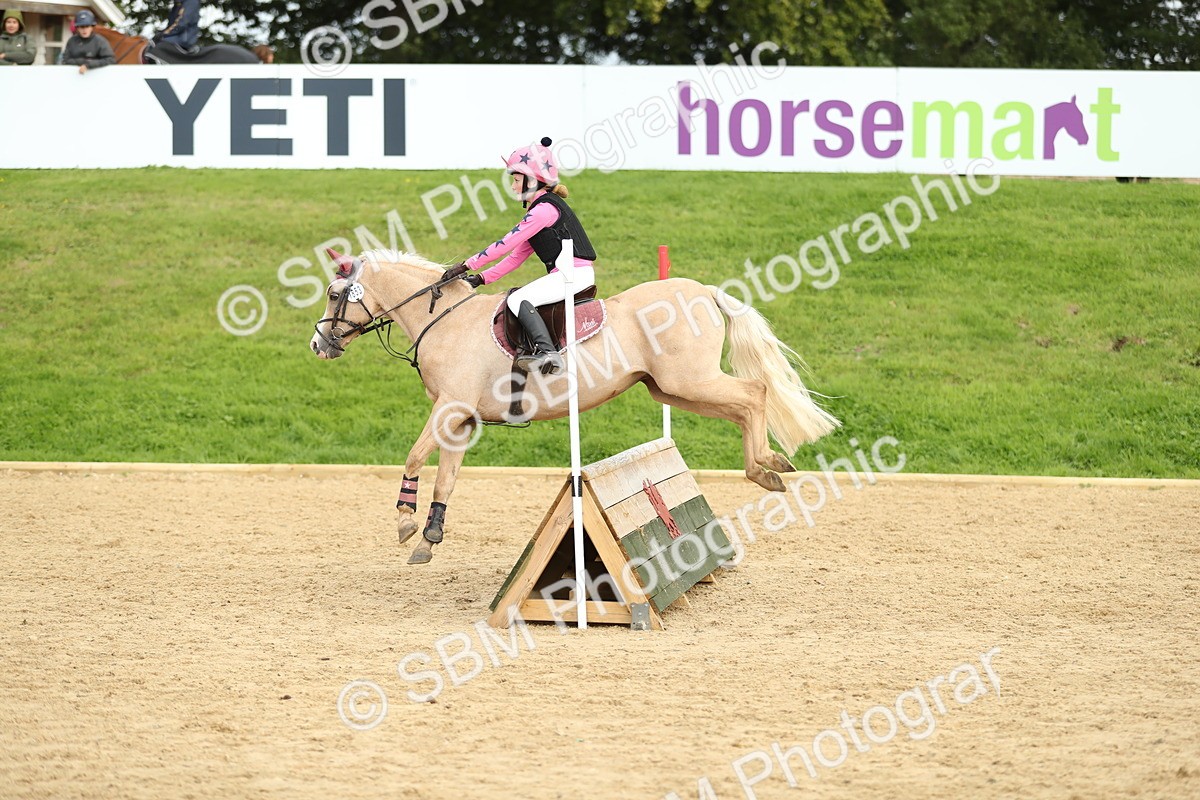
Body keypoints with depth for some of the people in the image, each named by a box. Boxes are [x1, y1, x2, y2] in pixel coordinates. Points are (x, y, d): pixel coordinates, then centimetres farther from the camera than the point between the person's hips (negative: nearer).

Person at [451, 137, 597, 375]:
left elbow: (507, 244, -17)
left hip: (574, 273, -11)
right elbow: (517, 255, 18)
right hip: (565, 274, 11)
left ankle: (546, 352, -38)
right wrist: (482, 278, 10)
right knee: (517, 298, 18)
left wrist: (467, 266, -14)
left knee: (518, 299, -23)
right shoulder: (542, 209, 20)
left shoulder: (544, 209, -13)